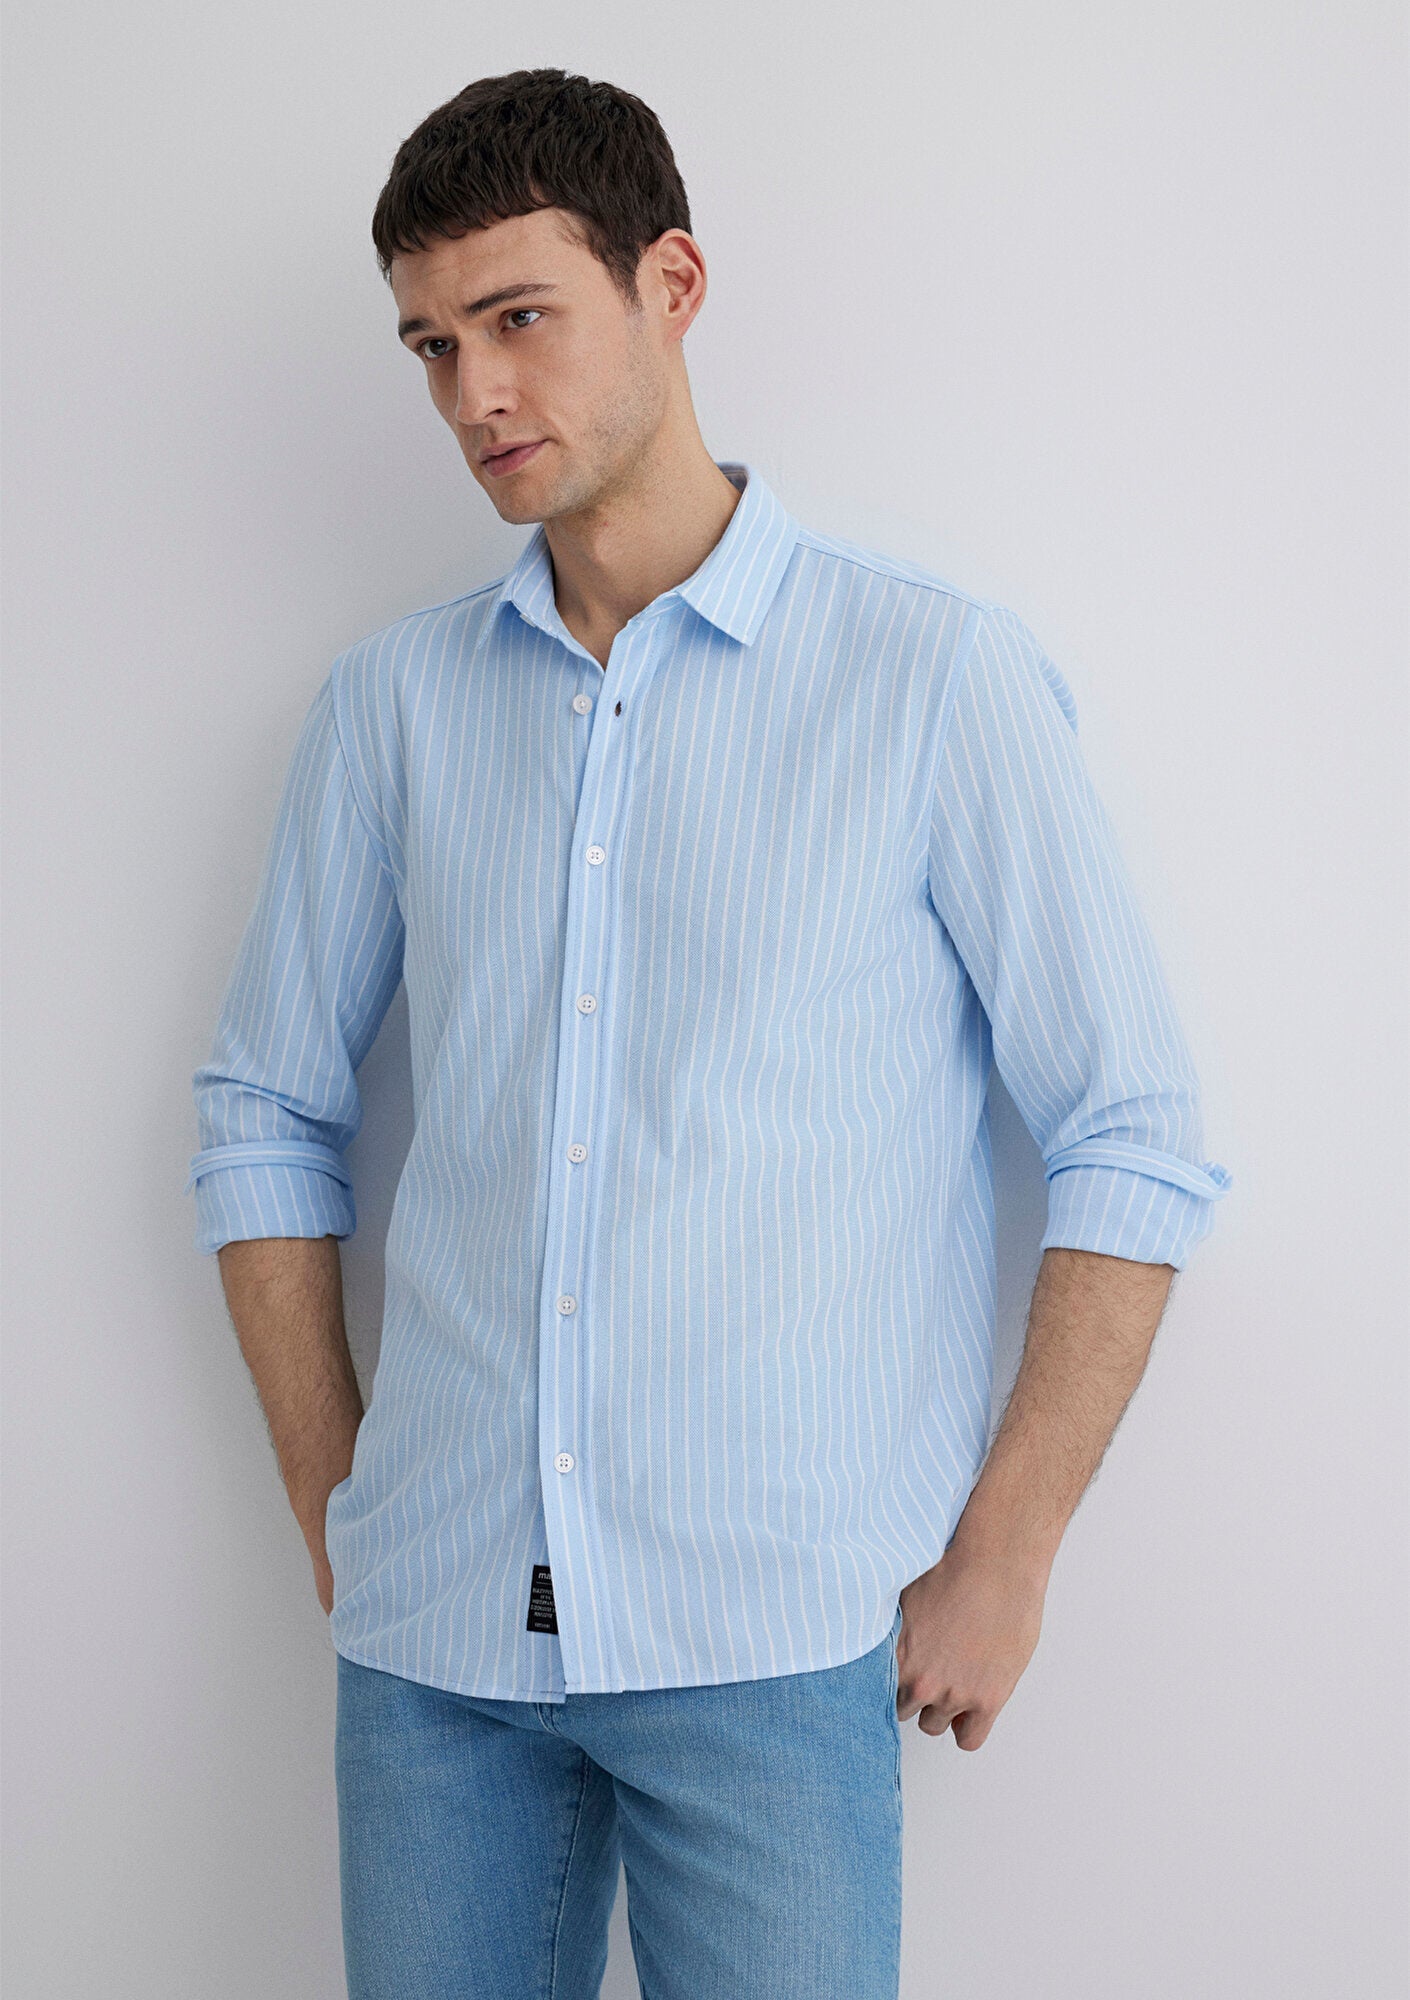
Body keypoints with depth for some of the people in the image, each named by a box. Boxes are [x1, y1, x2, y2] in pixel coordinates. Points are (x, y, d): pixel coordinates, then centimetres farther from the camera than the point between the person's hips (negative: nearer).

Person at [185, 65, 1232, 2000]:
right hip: (434, 1629, 3)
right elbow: (268, 1113, 14)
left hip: (777, 1641, -3)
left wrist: (1001, 1558, -5)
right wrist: (333, 1504, 8)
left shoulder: (936, 675, -3)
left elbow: (1135, 1146, -2)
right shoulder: (390, 702, 8)